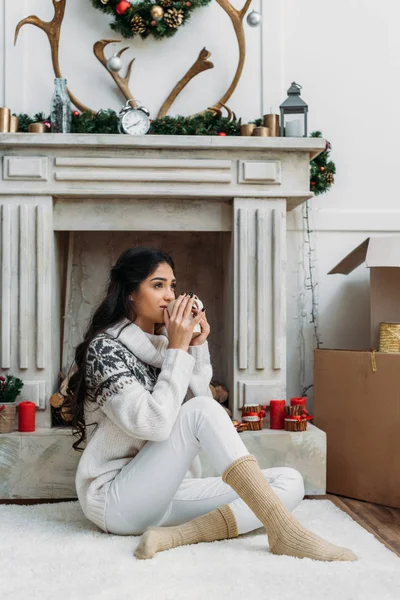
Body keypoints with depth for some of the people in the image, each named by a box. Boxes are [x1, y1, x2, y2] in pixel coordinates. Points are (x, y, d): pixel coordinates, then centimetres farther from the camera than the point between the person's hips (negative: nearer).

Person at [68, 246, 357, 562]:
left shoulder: (161, 346, 13)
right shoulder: (105, 348, -9)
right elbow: (152, 423, -24)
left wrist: (197, 348, -3)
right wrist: (177, 350, -17)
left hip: (166, 492, 7)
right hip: (115, 498, -7)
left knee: (289, 482, -9)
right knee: (200, 410, -29)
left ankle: (176, 535, -27)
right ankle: (283, 531, -33)